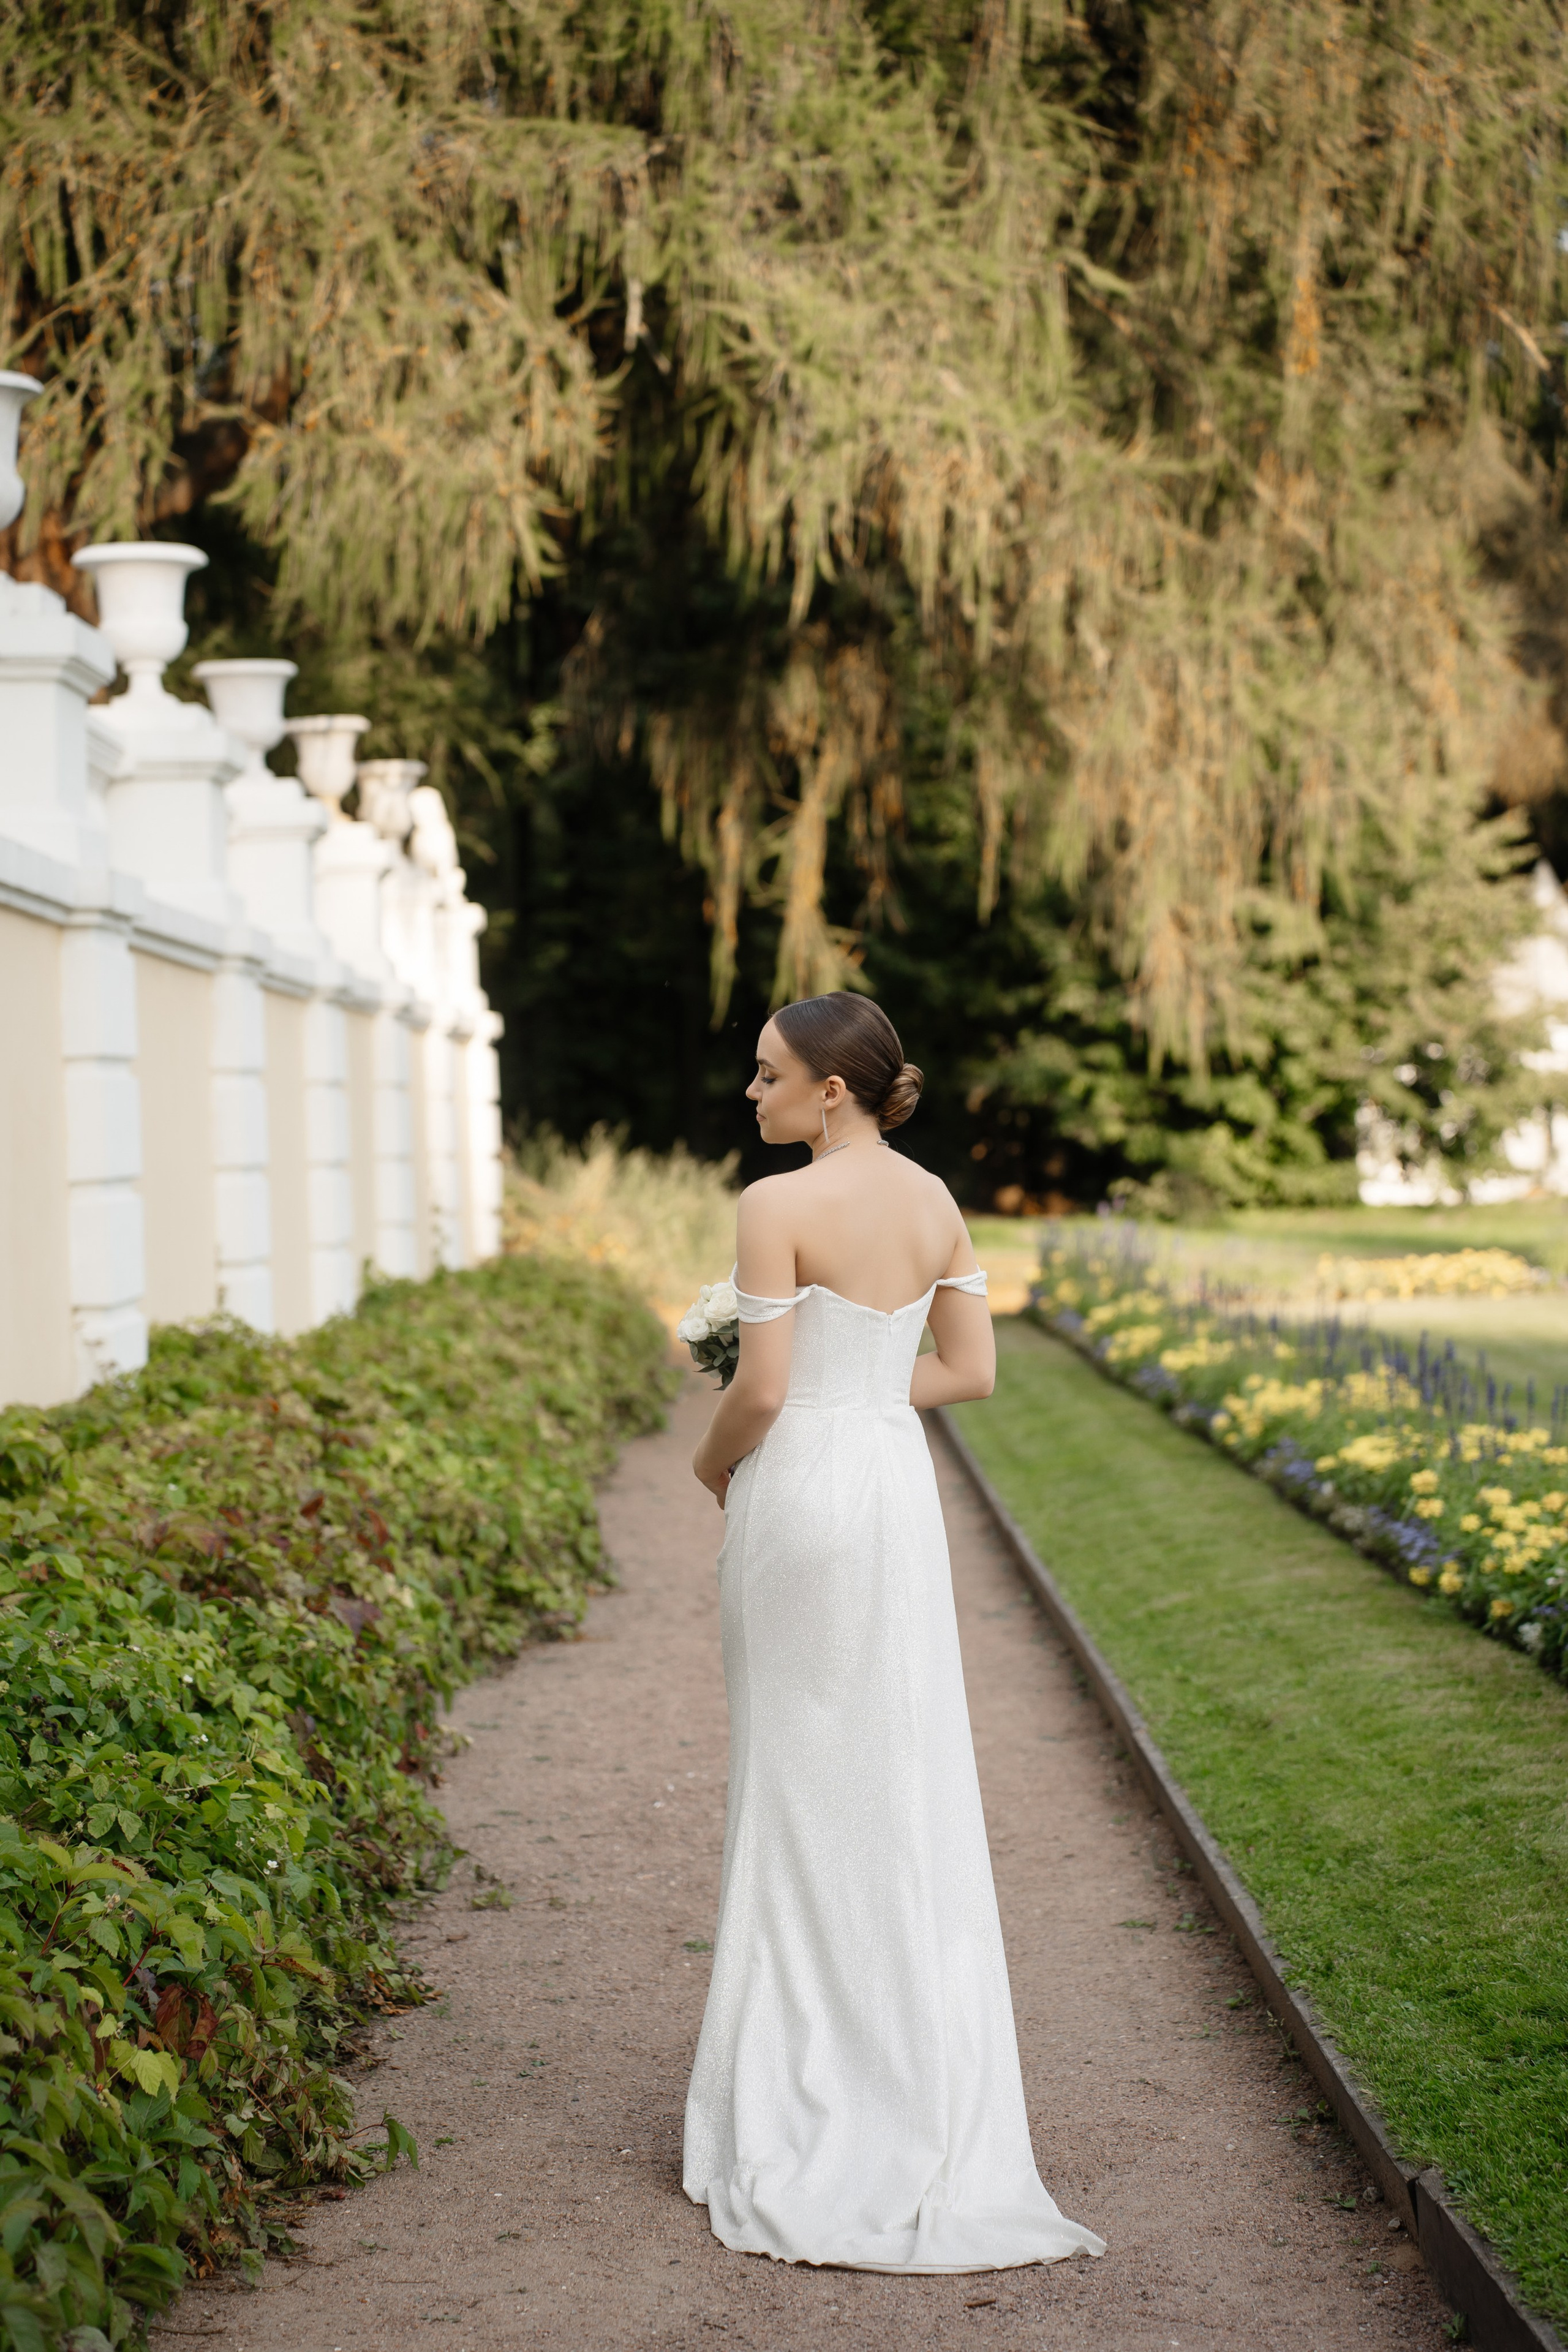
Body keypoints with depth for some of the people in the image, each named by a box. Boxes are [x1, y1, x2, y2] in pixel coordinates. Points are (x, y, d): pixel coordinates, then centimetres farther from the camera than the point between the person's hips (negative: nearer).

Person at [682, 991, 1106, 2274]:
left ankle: (814, 2084, 12)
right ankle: (926, 2087, 16)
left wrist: (715, 1459, 4)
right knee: (910, 1784, 11)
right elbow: (972, 1368, 8)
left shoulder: (780, 1205, -15)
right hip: (900, 1491, 6)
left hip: (799, 1492, -6)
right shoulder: (936, 1202, 5)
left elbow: (762, 1388, -16)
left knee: (803, 1786, 4)